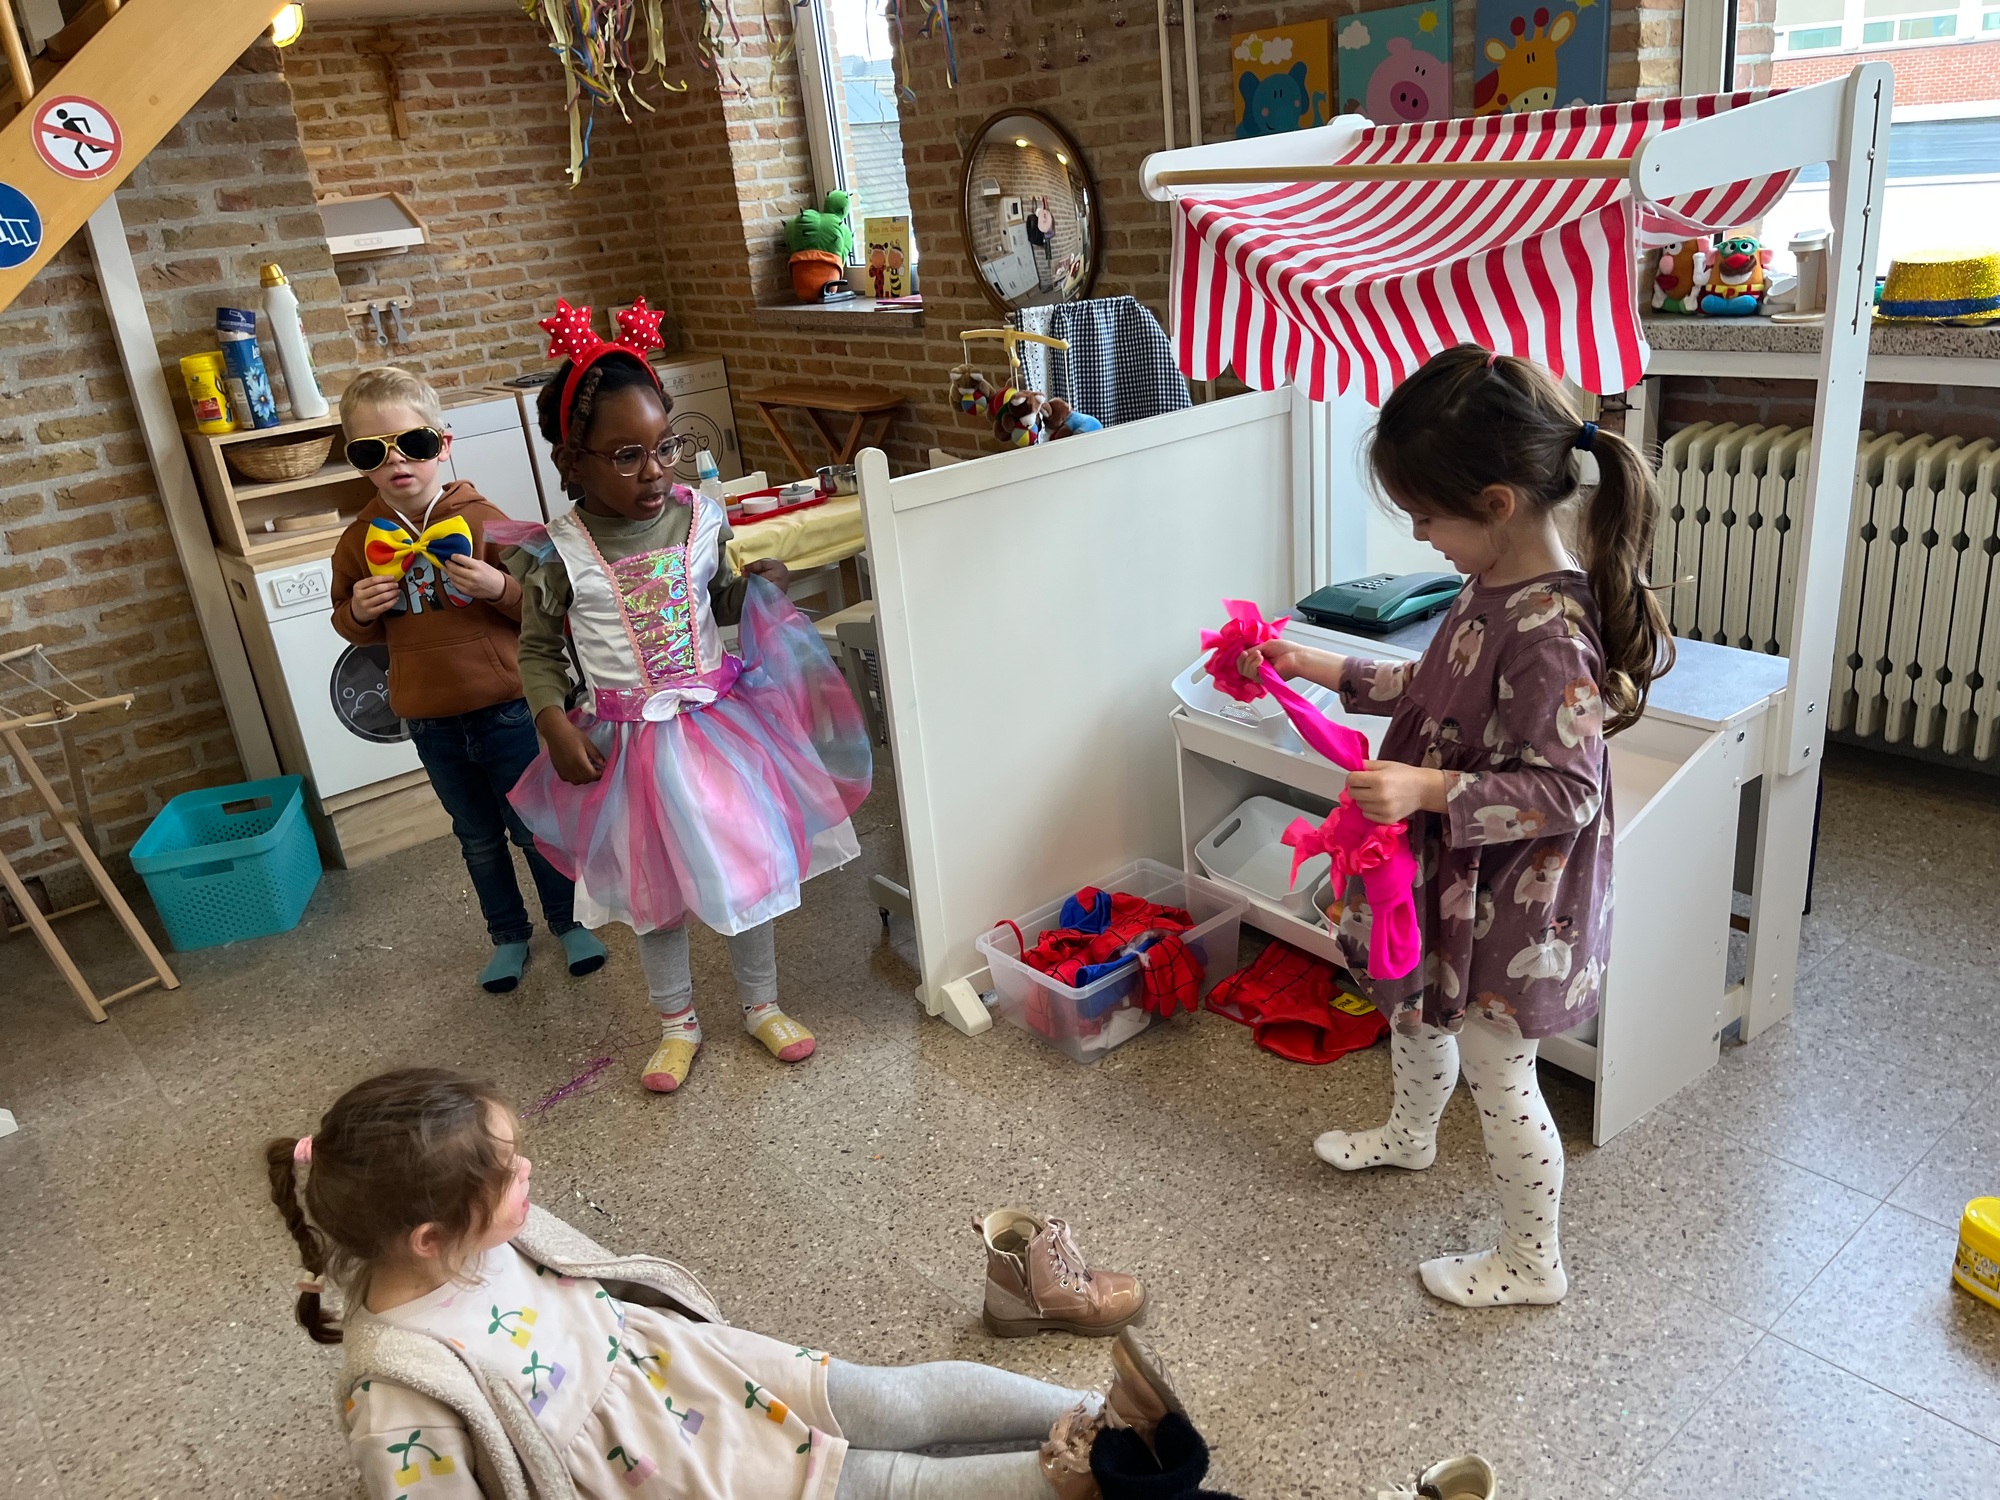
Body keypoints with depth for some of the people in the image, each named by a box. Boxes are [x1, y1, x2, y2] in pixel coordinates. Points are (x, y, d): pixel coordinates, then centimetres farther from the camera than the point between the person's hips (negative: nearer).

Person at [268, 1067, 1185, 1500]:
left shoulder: (474, 1234, -10)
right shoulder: (397, 1395, -31)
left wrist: (677, 1330, 18)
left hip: (674, 1369, 6)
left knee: (907, 1402, -2)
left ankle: (1096, 1417, 3)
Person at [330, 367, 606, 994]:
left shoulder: (483, 520, -12)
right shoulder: (361, 540, -2)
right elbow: (353, 626, 12)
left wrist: (499, 588, -26)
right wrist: (359, 611, -10)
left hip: (504, 707, -3)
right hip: (430, 720, 3)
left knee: (535, 825, 12)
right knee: (478, 838, 18)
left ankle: (569, 921, 32)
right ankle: (508, 936, 35)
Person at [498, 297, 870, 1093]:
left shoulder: (699, 517, -5)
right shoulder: (561, 551, -12)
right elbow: (538, 649, -1)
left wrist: (758, 583, -9)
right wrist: (554, 722, -14)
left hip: (719, 722, 2)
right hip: (631, 744, -2)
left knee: (753, 863, 13)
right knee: (655, 889, 13)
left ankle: (762, 1004, 36)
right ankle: (678, 1023, 35)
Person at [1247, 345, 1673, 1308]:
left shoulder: (1547, 630, -32)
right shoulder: (1494, 586, -3)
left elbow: (1567, 793, -29)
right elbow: (1439, 688, 12)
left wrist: (1428, 790, -34)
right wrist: (1329, 671, 8)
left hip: (1510, 902, -9)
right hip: (1454, 872, 10)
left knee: (1498, 1076, 10)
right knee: (1413, 1004, 31)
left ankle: (1532, 1263, 33)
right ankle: (1410, 1134, 61)